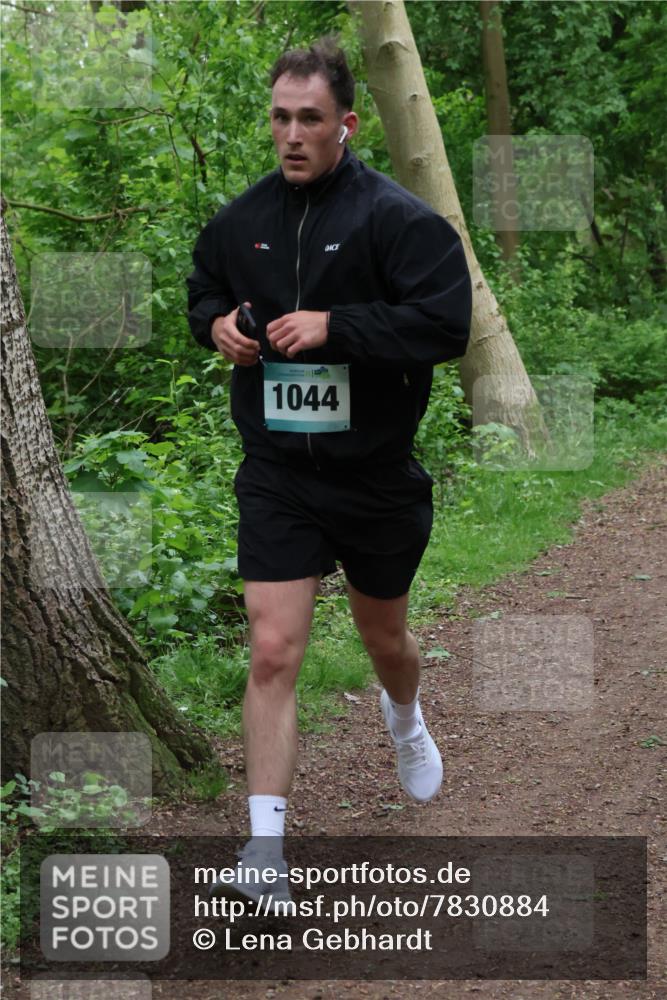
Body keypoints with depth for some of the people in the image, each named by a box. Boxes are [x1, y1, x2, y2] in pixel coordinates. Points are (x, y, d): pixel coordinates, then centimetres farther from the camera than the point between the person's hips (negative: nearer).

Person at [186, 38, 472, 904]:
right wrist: (217, 323, -3)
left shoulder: (397, 217, -14)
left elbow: (447, 322, -23)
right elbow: (203, 289, 21)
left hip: (379, 475, -1)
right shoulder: (243, 220, 1)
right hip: (278, 476, 2)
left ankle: (405, 719, 58)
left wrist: (332, 326, -27)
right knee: (273, 653, -9)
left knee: (385, 637, 21)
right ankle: (267, 848, -7)